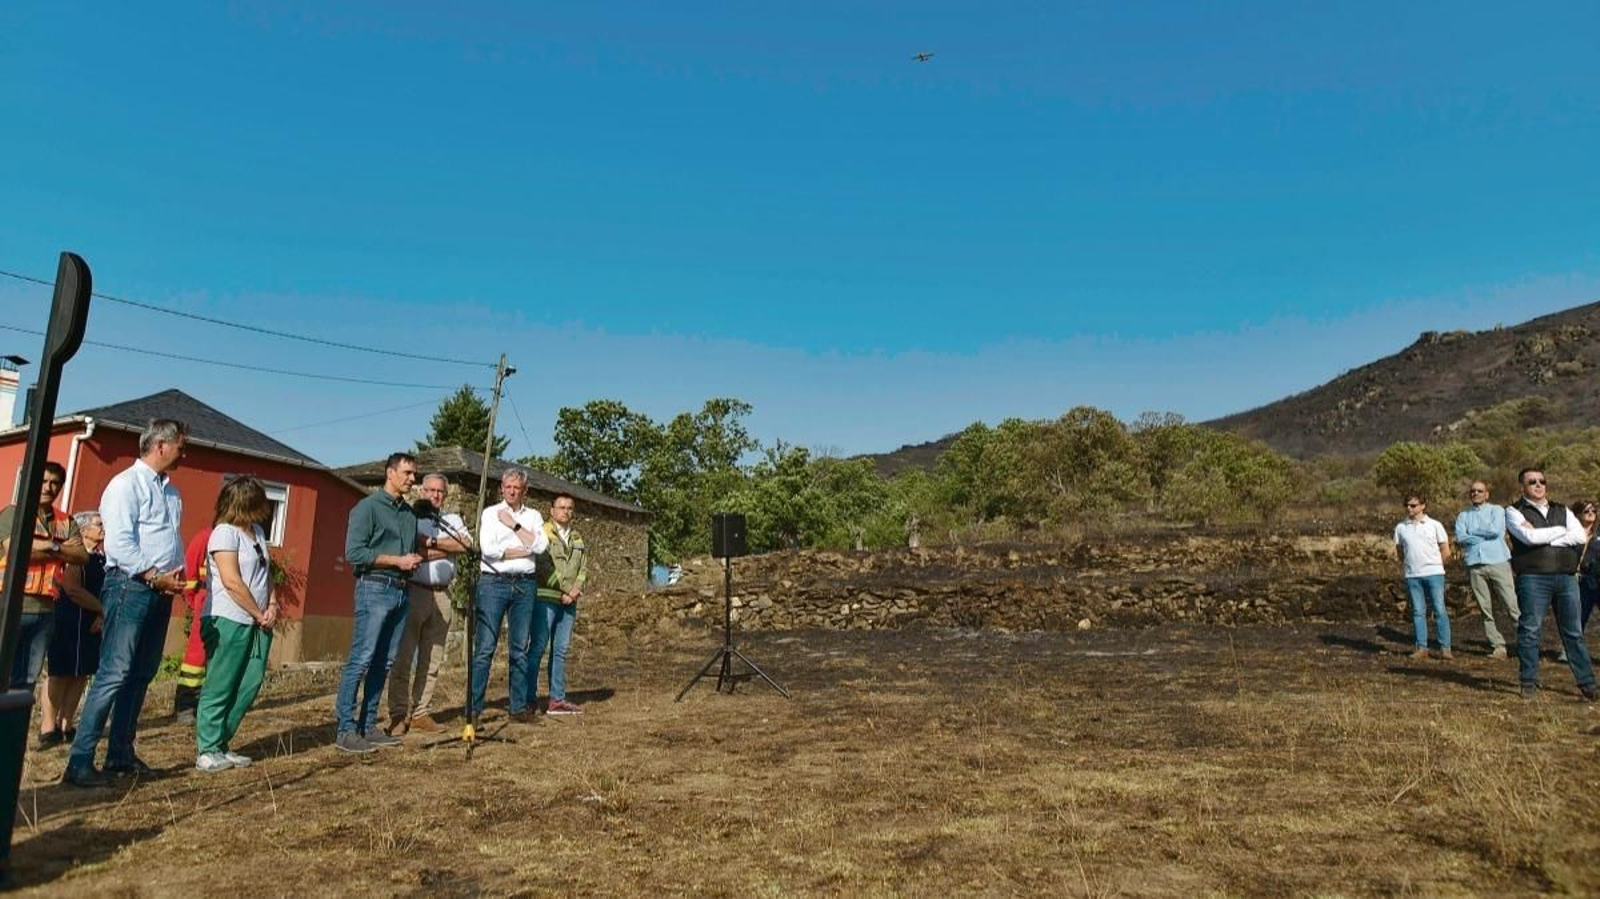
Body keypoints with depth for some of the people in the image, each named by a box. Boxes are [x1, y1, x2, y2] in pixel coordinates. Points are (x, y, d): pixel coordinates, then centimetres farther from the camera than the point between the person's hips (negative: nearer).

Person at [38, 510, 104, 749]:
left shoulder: (102, 558, 12)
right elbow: (73, 590, -18)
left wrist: (101, 615, -6)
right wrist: (102, 608, -11)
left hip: (91, 624, 7)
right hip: (69, 621, -7)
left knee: (81, 675, 9)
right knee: (60, 673, -4)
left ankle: (65, 726, 18)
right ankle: (47, 728, 2)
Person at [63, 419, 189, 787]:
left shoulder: (171, 491, 18)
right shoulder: (127, 484, -8)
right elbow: (120, 542, -17)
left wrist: (177, 575, 4)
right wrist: (155, 576, -17)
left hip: (160, 590, 8)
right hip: (130, 586, -8)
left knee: (141, 675, 11)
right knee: (114, 674, -11)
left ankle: (121, 754, 20)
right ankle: (79, 762, -6)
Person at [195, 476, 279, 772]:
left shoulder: (257, 531, 14)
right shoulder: (225, 532, -10)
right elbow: (232, 582, -16)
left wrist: (272, 606, 2)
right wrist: (260, 614, -9)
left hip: (257, 623, 8)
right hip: (228, 622, -8)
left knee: (249, 686, 8)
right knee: (220, 688, -1)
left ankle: (221, 744, 19)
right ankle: (207, 751, 8)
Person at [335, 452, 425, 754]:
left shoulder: (409, 513, 17)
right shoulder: (368, 507, -4)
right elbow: (354, 552, -12)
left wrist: (415, 559, 3)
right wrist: (397, 561, -13)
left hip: (401, 591, 7)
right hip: (375, 589, -7)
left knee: (384, 662, 9)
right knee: (361, 660, -8)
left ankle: (368, 725, 16)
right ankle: (346, 730, -4)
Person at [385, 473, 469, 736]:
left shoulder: (453, 519, 17)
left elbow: (465, 543, -3)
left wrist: (431, 542, -9)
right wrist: (448, 548, -7)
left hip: (442, 594, 5)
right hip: (413, 591, -4)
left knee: (432, 660, 7)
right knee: (403, 656, -4)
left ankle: (421, 713, 14)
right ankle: (398, 715, 3)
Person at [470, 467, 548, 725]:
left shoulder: (533, 516, 14)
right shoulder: (490, 513, 5)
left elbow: (541, 545, -3)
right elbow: (488, 548, -10)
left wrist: (514, 525, -4)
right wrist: (525, 551, -7)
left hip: (525, 585, 3)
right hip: (494, 582, -3)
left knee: (520, 648, 6)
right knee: (484, 647, -6)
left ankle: (520, 707, 12)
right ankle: (473, 708, -1)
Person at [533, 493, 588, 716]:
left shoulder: (578, 538, 19)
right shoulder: (543, 533, -1)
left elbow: (584, 567, 15)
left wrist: (576, 589, -3)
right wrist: (564, 589, -12)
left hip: (569, 602, 6)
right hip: (545, 599, -6)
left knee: (561, 651, 8)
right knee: (538, 649, -6)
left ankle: (557, 699, 12)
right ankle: (529, 698, -1)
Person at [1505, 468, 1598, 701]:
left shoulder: (1562, 511, 18)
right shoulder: (1515, 512, 5)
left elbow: (1581, 536, 0)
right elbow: (1529, 536, -13)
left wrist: (1544, 538, -8)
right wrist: (1561, 531, 0)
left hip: (1566, 577, 4)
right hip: (1533, 577, -4)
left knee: (1574, 632, 7)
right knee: (1530, 630, -3)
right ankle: (1529, 683, 6)